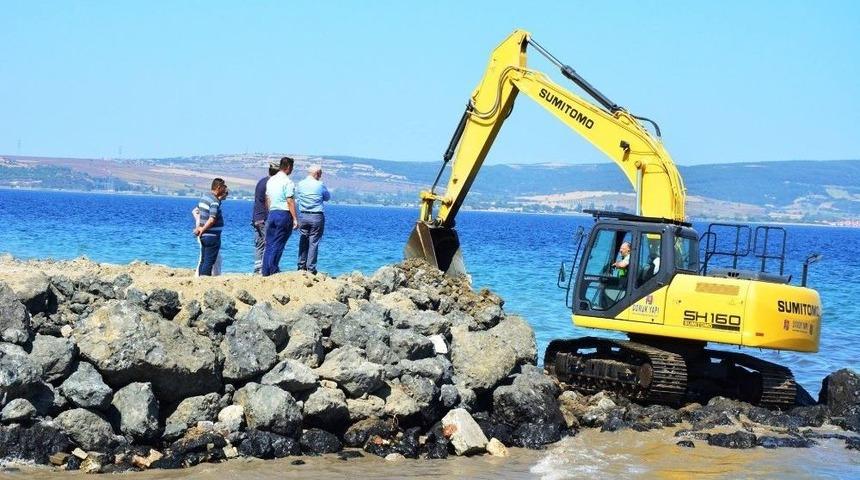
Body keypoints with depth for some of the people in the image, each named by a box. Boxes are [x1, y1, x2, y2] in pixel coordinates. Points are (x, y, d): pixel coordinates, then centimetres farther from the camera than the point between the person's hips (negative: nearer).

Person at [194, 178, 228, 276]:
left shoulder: (204, 196, 10)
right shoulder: (215, 201, -18)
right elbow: (212, 219, -27)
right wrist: (202, 229, -15)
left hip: (203, 235, 9)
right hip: (212, 235, -9)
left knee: (203, 260, 14)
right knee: (209, 262, -6)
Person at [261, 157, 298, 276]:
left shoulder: (271, 180, 12)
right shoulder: (287, 182, -11)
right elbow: (290, 201, -16)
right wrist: (295, 219, -15)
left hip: (272, 213, 7)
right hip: (284, 214, -7)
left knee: (269, 244, 9)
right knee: (278, 244, -3)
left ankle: (265, 271, 9)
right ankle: (273, 270, -2)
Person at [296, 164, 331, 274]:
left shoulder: (300, 184, 1)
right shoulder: (320, 185, -9)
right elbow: (327, 198, 4)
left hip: (303, 216, 4)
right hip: (317, 217, -4)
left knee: (303, 241, 11)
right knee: (314, 242, 0)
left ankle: (301, 266, 12)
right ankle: (311, 268, -1)